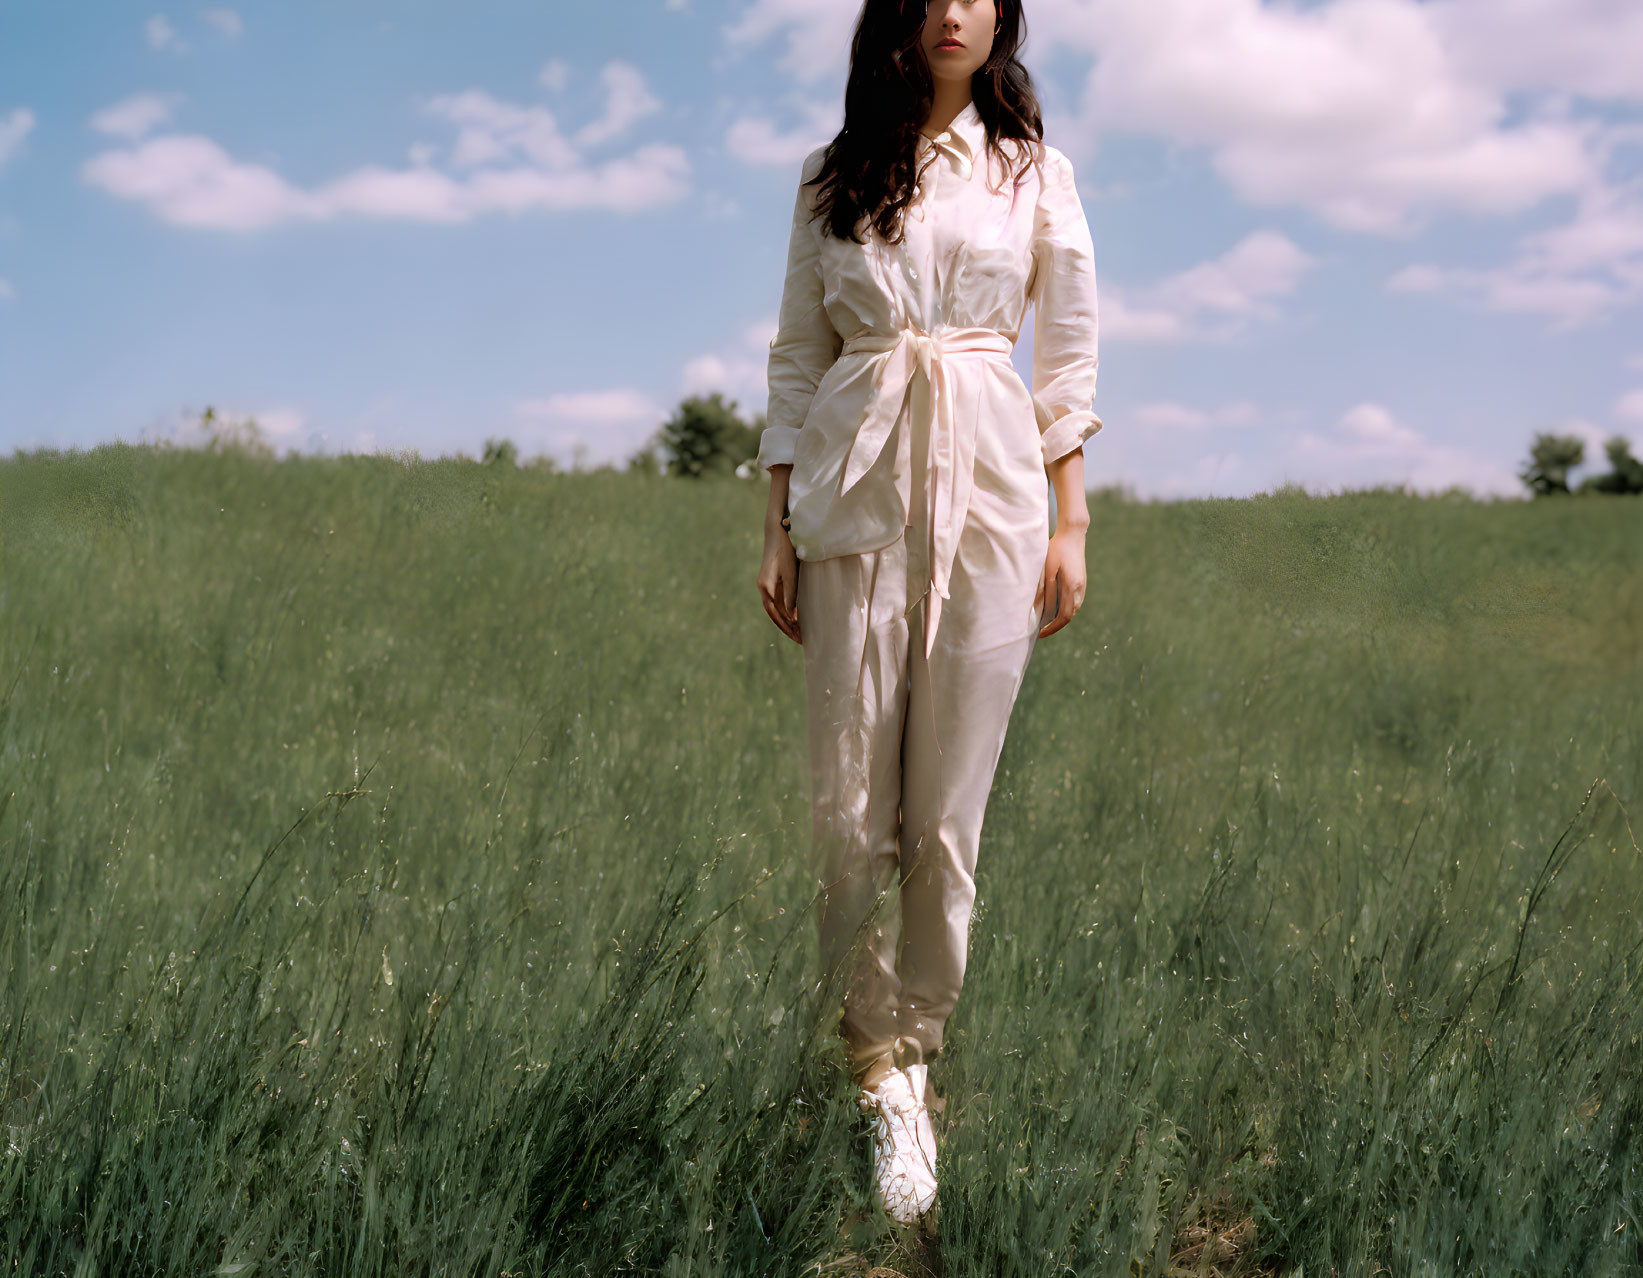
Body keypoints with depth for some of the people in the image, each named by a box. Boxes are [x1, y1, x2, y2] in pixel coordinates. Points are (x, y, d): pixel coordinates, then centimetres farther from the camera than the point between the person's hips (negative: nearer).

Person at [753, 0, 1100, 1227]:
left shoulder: (1034, 170, 8)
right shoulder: (832, 175, 9)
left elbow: (1070, 355, 8)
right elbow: (798, 357, 10)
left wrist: (1071, 522, 2)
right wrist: (779, 524, 5)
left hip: (990, 490, 0)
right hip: (854, 492, 1)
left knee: (949, 814, 0)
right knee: (848, 808, 0)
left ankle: (914, 1047, 17)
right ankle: (875, 1055, 18)